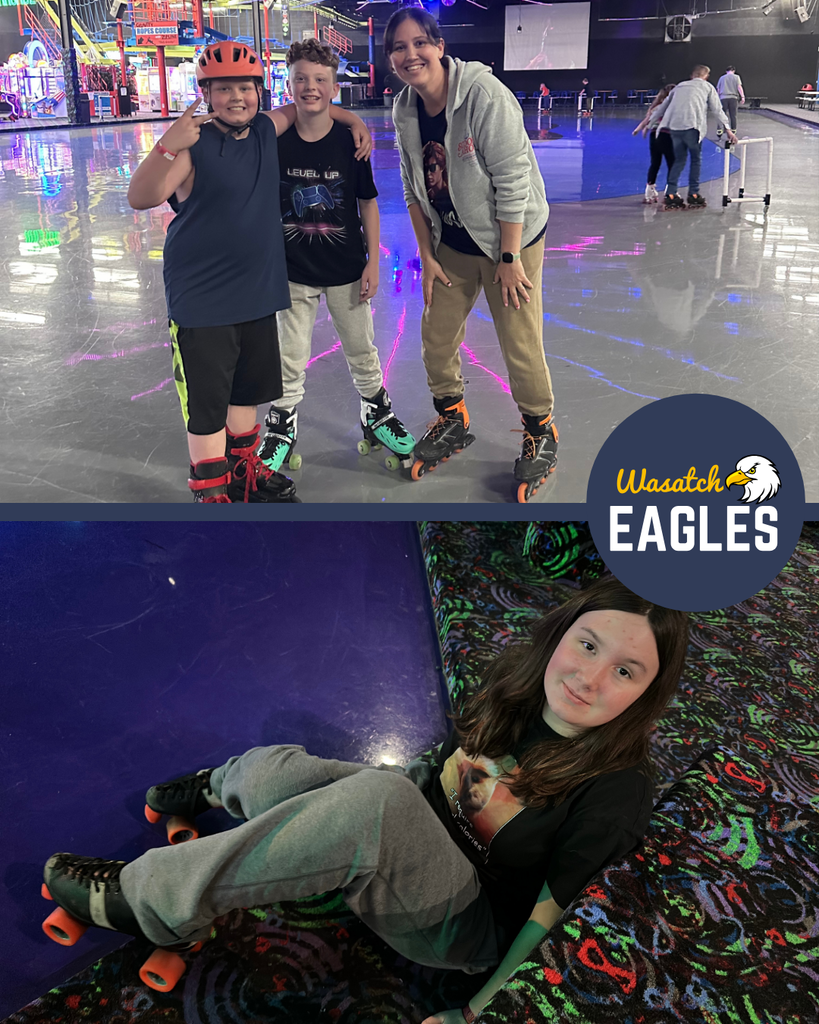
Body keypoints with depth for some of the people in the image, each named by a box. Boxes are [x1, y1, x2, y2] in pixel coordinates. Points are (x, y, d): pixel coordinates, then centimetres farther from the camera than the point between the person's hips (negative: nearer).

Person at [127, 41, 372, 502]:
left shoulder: (266, 130, 4)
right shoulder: (194, 144, -14)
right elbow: (141, 198, -24)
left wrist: (353, 118, 13)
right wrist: (168, 148, -38)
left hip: (258, 291, 7)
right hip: (201, 300, -6)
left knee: (247, 390, 20)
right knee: (207, 404, 1)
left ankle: (243, 470, 39)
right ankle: (211, 490, 16)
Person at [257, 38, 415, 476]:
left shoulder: (350, 140, -9)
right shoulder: (276, 141, -8)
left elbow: (368, 203, -1)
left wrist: (372, 262, -3)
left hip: (346, 268, 0)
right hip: (293, 270, 0)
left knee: (361, 350, 14)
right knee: (290, 358, 8)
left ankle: (376, 415, 34)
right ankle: (282, 429, 25)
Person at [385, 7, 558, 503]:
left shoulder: (483, 93, -22)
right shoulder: (405, 111, -2)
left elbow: (512, 180, -22)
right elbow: (414, 188, 7)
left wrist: (509, 258, -20)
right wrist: (427, 256, 4)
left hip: (511, 237, -6)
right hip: (452, 242, 6)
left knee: (521, 347, -5)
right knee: (436, 337, 11)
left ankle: (542, 434, 20)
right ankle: (453, 422, 35)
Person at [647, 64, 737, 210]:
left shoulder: (680, 86, 28)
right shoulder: (707, 86, 17)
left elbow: (662, 106, 27)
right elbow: (717, 110, 11)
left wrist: (650, 124, 33)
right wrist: (728, 129, 11)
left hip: (673, 126, 4)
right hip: (692, 126, -4)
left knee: (679, 159, 14)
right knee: (696, 159, 10)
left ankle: (670, 194, 5)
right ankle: (693, 194, 9)